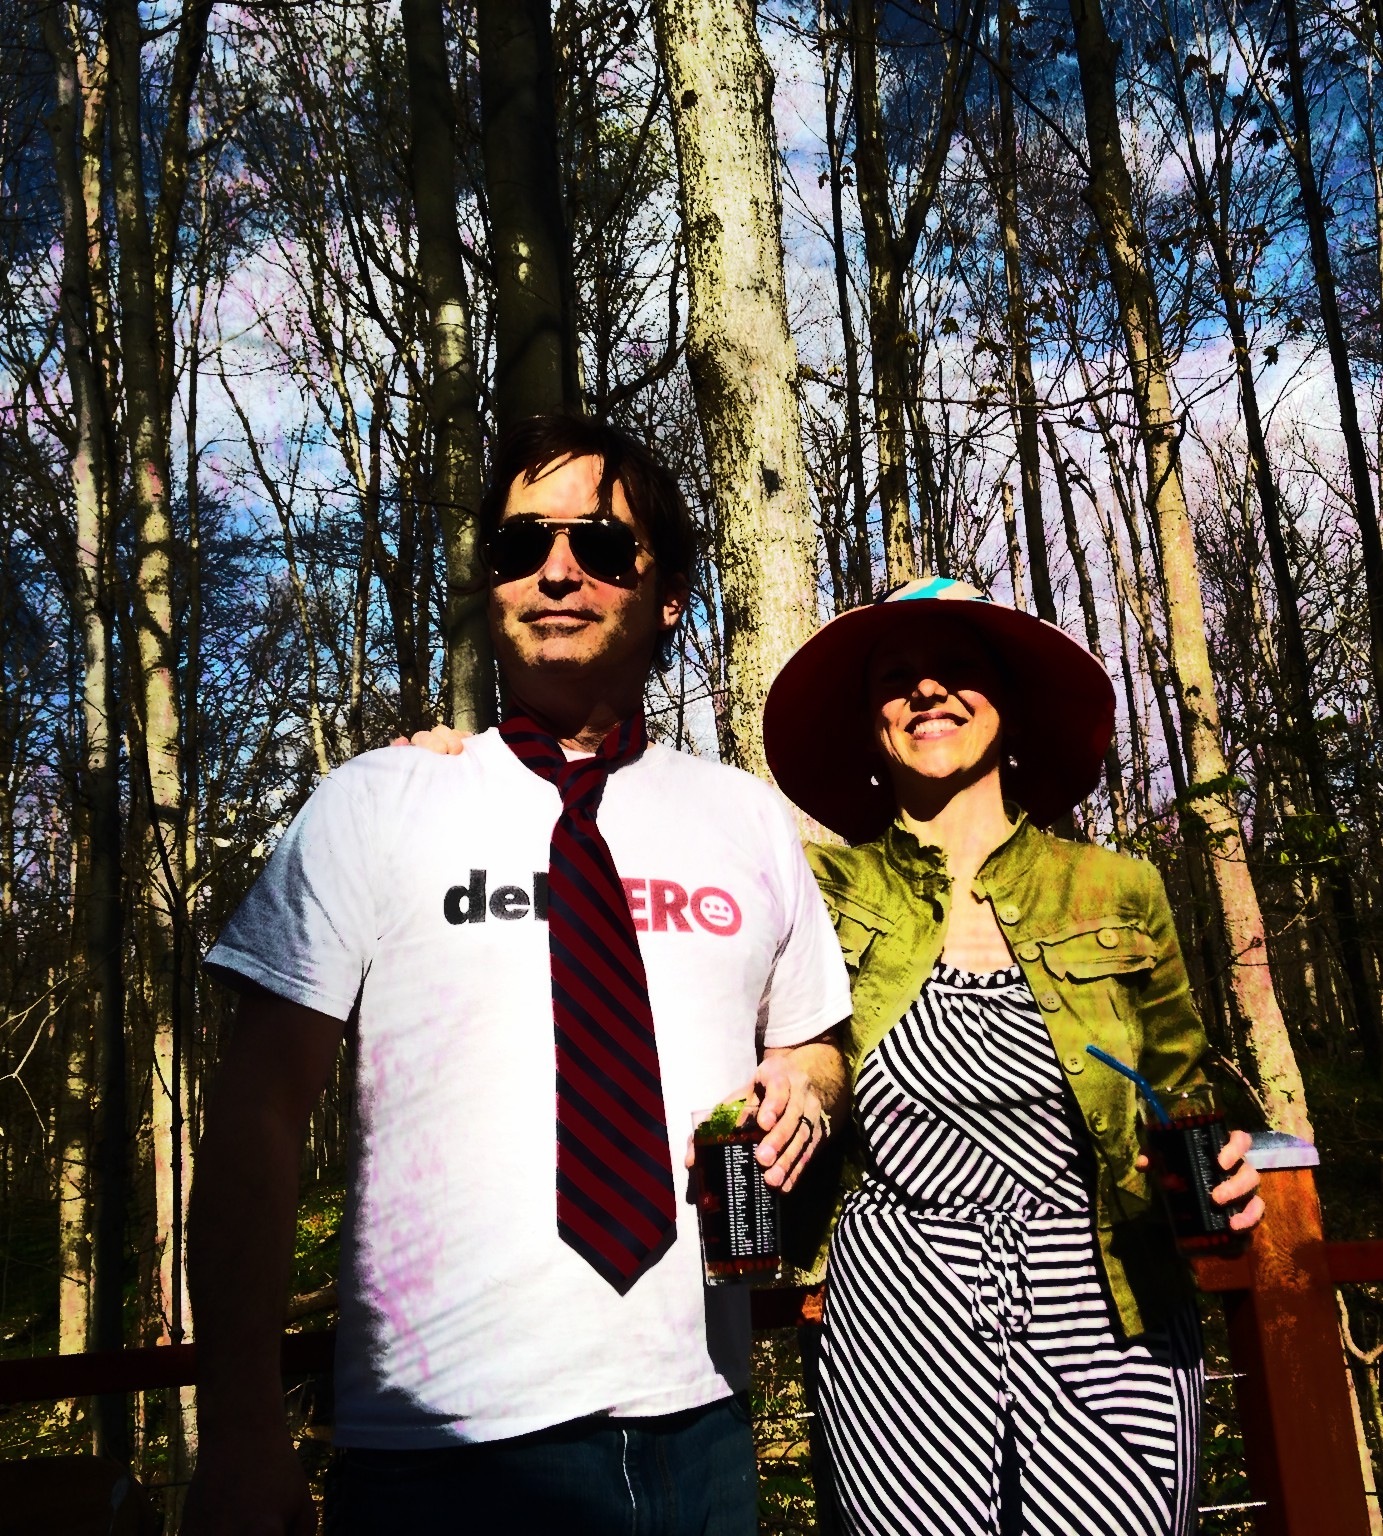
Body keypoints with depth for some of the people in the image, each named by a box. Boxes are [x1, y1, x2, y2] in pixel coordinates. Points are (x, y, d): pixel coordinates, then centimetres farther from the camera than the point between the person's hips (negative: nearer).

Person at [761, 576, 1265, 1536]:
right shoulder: (825, 886, -2)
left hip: (1106, 1316, 1)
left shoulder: (1120, 895, 2)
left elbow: (1187, 1100, 13)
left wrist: (1222, 1169, -8)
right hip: (896, 1320, -1)